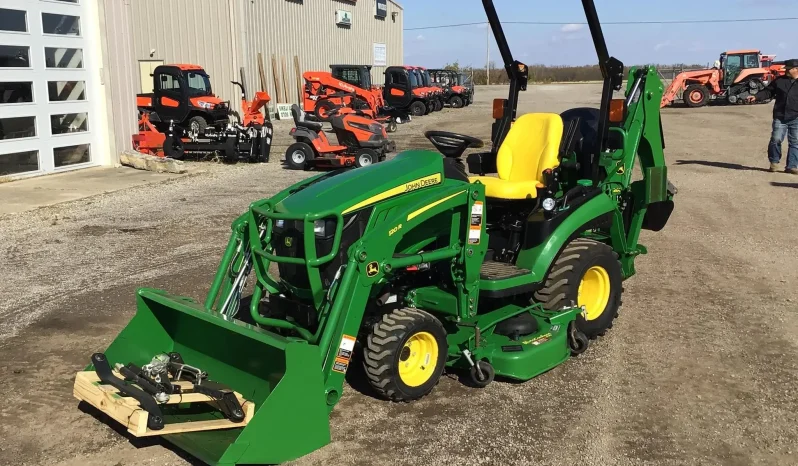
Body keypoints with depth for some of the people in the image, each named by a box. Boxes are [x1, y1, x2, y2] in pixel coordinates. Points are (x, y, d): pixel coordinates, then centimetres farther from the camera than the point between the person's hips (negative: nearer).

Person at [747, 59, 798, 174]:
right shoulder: (779, 80, 8)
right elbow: (768, 91, 9)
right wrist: (756, 97, -7)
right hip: (780, 117, 1)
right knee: (776, 139, -4)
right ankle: (774, 162, 18)